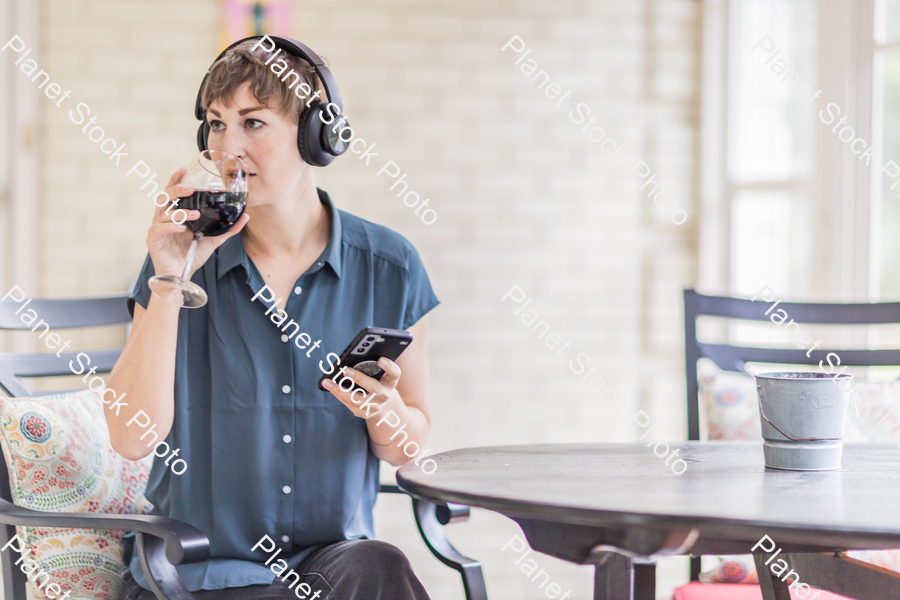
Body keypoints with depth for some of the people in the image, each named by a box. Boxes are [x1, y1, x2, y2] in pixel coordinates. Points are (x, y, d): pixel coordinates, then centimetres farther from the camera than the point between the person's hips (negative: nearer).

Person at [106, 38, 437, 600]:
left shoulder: (387, 267, 1)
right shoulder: (185, 260, -1)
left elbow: (408, 447, 10)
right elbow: (133, 437, -11)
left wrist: (383, 410, -13)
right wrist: (168, 284, -16)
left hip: (336, 553, 3)